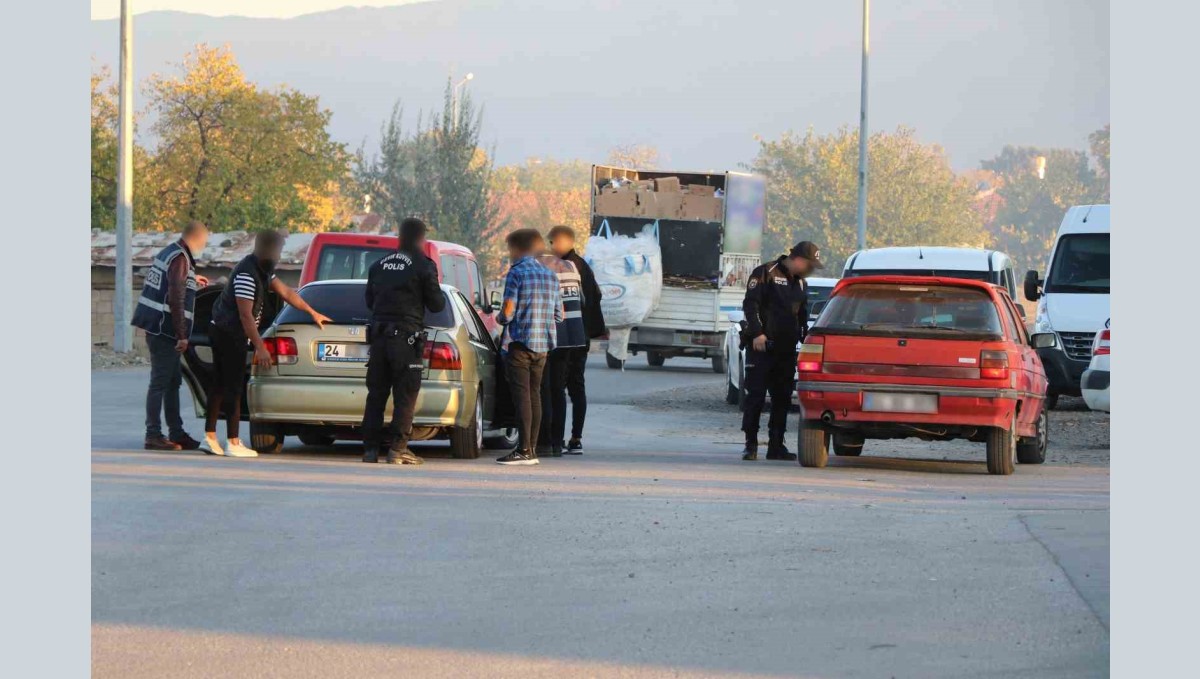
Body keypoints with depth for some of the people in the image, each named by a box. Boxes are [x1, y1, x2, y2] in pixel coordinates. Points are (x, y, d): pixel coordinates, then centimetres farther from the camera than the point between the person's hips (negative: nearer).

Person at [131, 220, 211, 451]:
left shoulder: (169, 252, 14)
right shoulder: (180, 259, -15)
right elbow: (176, 299, -21)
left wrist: (192, 281, 41)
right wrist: (182, 335, -19)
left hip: (157, 327, 10)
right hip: (164, 329, -10)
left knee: (173, 382, 15)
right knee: (160, 383, -7)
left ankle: (176, 433, 21)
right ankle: (154, 436, -5)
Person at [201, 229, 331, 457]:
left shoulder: (263, 270, 9)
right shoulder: (246, 274, -22)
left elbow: (285, 292, 20)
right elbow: (246, 315, -24)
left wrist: (313, 313, 24)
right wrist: (260, 347, -24)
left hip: (223, 332, 10)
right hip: (229, 333, -10)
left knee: (220, 385, 10)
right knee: (233, 387, -8)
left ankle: (209, 438, 13)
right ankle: (233, 443, -8)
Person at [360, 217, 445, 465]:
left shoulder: (379, 265, 12)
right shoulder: (423, 266, -6)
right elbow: (436, 304, -3)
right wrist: (440, 298, 19)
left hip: (379, 336, 5)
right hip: (406, 337, -5)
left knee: (376, 393, 8)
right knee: (405, 395, -2)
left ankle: (370, 448, 6)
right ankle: (397, 449, -7)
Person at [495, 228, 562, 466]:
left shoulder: (517, 273, -9)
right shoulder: (550, 275, 12)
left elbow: (507, 312, -15)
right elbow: (559, 315, 14)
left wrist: (499, 318, 6)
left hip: (520, 342, -7)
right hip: (543, 344, 7)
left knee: (521, 395, -7)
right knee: (534, 394, 11)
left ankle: (523, 450, -11)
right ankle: (532, 449, 12)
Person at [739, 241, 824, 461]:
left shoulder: (800, 283, 18)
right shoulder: (765, 273, -5)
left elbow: (802, 316, 26)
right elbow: (750, 304, -11)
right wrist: (757, 333, -20)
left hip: (786, 350, 7)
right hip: (762, 346, -7)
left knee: (782, 398, 5)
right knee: (756, 395, -6)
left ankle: (776, 446, 10)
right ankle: (750, 445, -3)